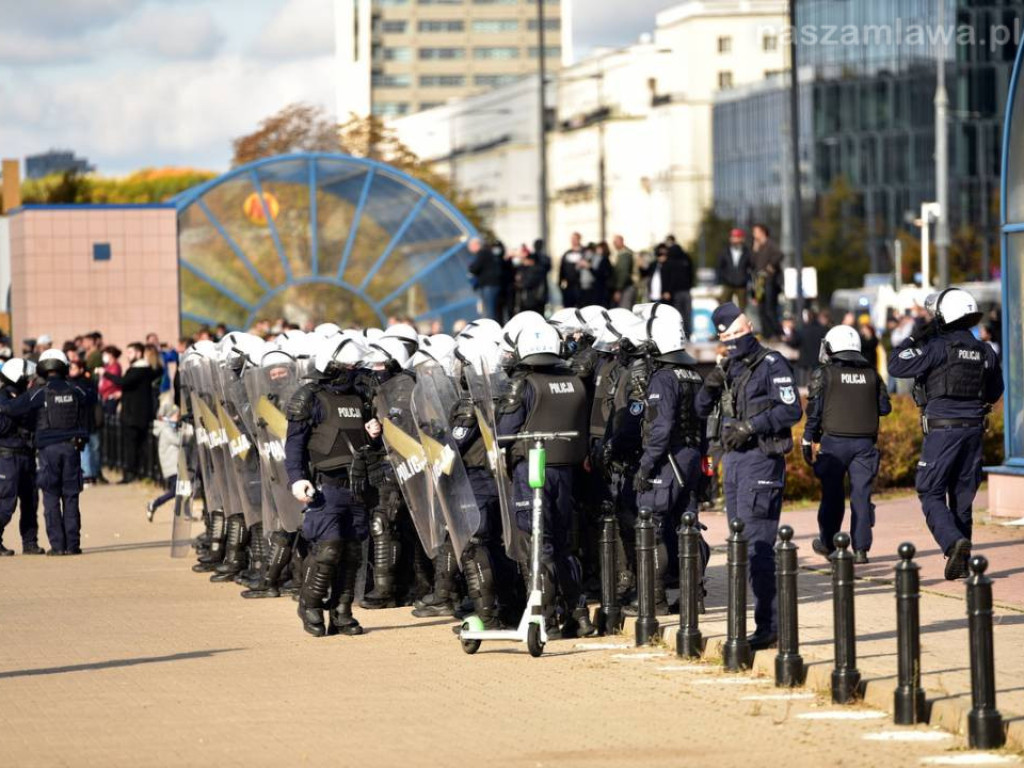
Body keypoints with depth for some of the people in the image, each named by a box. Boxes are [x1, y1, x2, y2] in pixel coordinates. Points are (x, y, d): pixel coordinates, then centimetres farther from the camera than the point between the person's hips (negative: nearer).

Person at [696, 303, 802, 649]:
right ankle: (761, 620, 13)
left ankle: (767, 626, -12)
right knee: (740, 542, 9)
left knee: (756, 543, -13)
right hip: (733, 460, 9)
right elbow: (702, 410, 19)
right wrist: (711, 385, -1)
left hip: (762, 458, -9)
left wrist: (751, 426, -17)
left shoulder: (772, 365, -6)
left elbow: (791, 410, -14)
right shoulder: (730, 369, 16)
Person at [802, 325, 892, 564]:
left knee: (832, 493, 8)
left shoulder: (824, 374, -2)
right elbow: (884, 407, 11)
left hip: (835, 440, -2)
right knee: (861, 494, 2)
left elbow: (814, 410, -5)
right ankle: (861, 548, -2)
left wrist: (807, 440, 3)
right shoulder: (871, 373, 9)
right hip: (865, 442, 2)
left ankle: (828, 544, 20)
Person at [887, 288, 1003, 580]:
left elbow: (897, 366, -13)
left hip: (943, 427, -5)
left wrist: (916, 338, -3)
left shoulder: (939, 347, -12)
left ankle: (953, 542, -24)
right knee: (963, 495, 12)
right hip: (974, 428, 5)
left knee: (931, 493, -1)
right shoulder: (985, 352, 7)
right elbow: (994, 393, 19)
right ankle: (963, 562, 12)